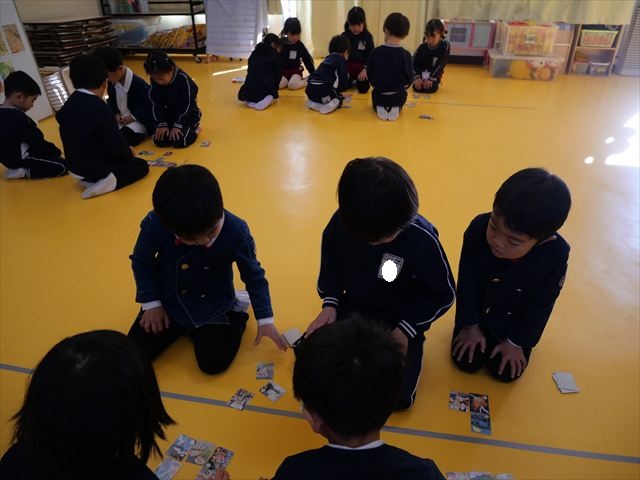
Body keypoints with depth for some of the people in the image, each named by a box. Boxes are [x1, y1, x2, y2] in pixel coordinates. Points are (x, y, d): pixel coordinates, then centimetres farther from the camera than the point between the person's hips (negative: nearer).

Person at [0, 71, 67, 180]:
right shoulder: (16, 117, -25)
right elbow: (36, 141, -19)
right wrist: (57, 152, -4)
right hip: (19, 158, -10)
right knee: (62, 166, -13)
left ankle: (19, 169, 12)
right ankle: (23, 172, -7)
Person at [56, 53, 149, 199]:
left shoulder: (67, 107, 3)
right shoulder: (100, 109, -22)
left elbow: (78, 141, 12)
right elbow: (116, 142, -20)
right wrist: (129, 155, 2)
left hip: (76, 167, 8)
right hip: (98, 167, -8)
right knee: (141, 166, 9)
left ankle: (90, 179, 8)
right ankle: (109, 182, -12)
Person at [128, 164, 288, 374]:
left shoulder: (235, 231, -29)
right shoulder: (154, 225, -26)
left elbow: (254, 275, -12)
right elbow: (141, 263, -3)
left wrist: (265, 320, -9)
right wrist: (151, 303, -4)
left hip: (212, 306, -2)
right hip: (168, 302, 2)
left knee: (214, 362, -12)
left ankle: (237, 312, 12)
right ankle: (179, 327, 25)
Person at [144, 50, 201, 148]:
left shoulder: (183, 78, -24)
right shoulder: (155, 81, -9)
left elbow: (187, 105, -21)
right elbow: (157, 105, -3)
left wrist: (177, 125, -21)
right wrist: (162, 124, -13)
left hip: (188, 114, -5)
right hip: (169, 115, 5)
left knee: (179, 142, -24)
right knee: (159, 141, -12)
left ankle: (193, 127, 5)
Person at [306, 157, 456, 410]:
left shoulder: (422, 239, -28)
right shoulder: (342, 221, -19)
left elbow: (442, 295, -12)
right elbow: (330, 265, 3)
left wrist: (406, 329, -19)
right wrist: (330, 304, -9)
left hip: (398, 321, -3)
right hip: (351, 308, 4)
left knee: (397, 396, -15)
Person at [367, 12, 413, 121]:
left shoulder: (375, 52, -10)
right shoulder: (406, 55, -11)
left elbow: (370, 75, -2)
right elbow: (409, 79, -5)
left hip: (379, 94, 0)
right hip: (398, 95, 0)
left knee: (377, 103, 34)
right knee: (399, 103, 34)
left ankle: (380, 108, 1)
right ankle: (396, 108, 1)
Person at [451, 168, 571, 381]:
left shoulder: (556, 254, -34)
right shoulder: (478, 228, -34)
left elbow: (540, 306, -16)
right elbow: (467, 282, -18)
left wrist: (516, 342, -7)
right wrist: (470, 326, -8)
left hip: (516, 319, 0)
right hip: (477, 308, 0)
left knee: (505, 371, 2)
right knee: (466, 362, 1)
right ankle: (480, 328, 28)